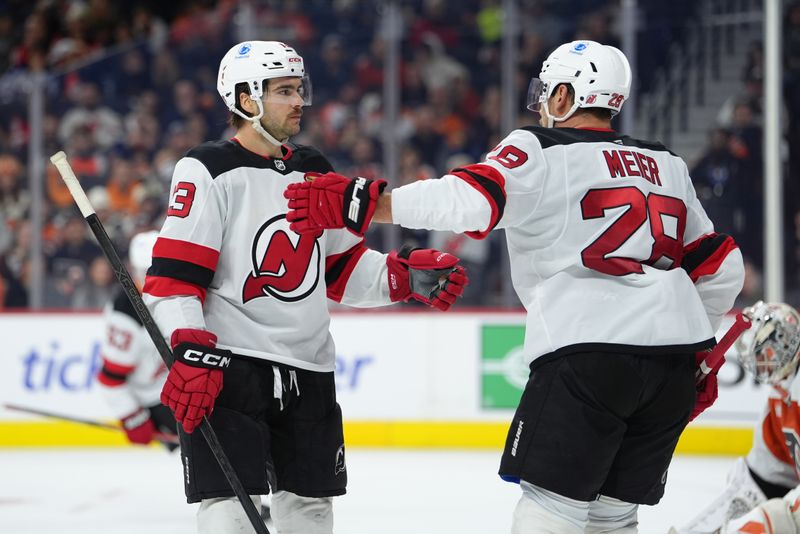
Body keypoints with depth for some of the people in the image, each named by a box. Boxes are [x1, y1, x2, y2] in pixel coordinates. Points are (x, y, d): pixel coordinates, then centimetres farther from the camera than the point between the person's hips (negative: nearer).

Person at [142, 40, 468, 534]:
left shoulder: (316, 174, 15)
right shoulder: (210, 172, -7)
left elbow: (343, 269, 19)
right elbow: (174, 275, -13)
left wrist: (407, 276, 3)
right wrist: (191, 355, -22)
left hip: (308, 372, 7)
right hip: (228, 367, -7)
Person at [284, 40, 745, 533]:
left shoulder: (540, 151, 2)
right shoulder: (667, 165, 22)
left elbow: (469, 201, -16)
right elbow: (720, 269, 23)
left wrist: (362, 204, -16)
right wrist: (700, 353, 34)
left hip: (590, 348, -6)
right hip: (674, 354, 6)